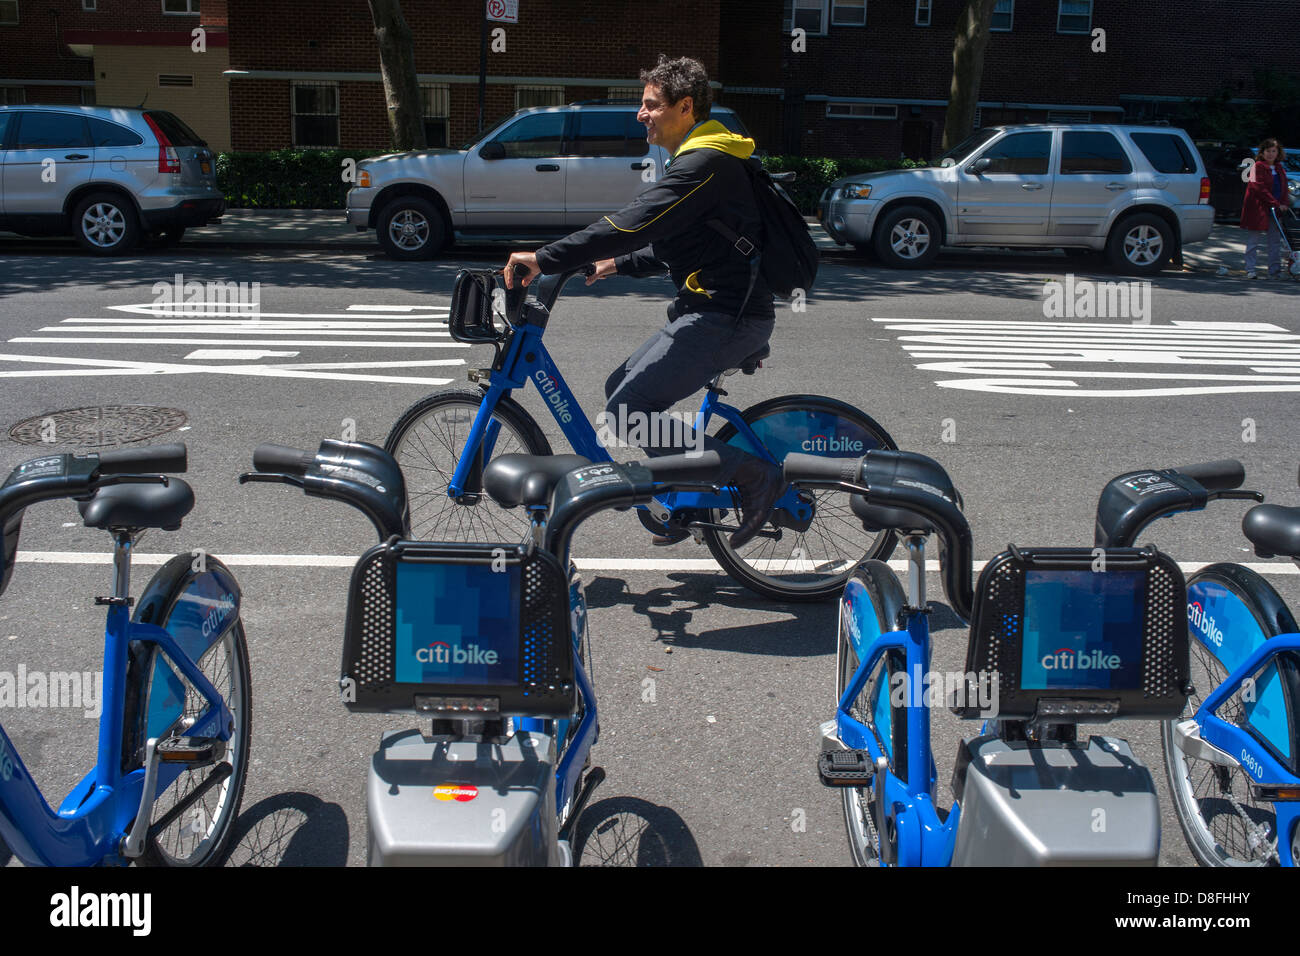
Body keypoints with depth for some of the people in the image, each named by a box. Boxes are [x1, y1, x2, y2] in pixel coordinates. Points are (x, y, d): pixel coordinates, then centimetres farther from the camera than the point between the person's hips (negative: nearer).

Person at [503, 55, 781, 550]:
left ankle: (754, 475, -9)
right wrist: (621, 263, 21)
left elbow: (635, 222, -26)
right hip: (714, 309, 11)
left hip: (727, 317, -11)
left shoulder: (705, 164, -15)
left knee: (625, 412, -15)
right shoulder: (697, 161, 20)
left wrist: (545, 259, -26)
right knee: (622, 388, 13)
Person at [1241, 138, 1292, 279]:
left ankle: (1275, 271, 10)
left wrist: (1285, 203, -3)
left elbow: (1284, 188, 17)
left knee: (1276, 241, 6)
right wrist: (1276, 203, -18)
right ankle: (1250, 270, 2)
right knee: (1253, 241, -2)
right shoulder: (1258, 166, -6)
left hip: (1275, 210, 6)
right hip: (1258, 209, -6)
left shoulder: (1280, 169, 15)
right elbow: (1259, 188, -14)